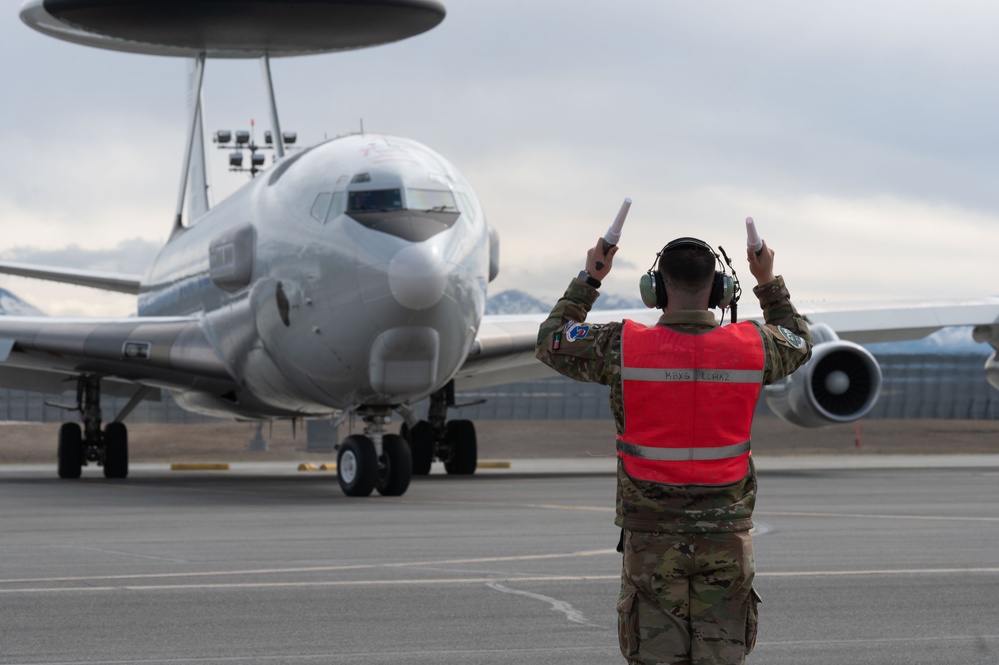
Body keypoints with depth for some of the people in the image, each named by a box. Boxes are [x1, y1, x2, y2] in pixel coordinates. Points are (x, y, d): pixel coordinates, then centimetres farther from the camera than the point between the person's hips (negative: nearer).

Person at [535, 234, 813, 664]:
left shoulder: (623, 348, -11)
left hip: (651, 539, -1)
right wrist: (769, 283, 28)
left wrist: (588, 280, 16)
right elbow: (798, 343, 20)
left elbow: (551, 344, 8)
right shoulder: (751, 347, -5)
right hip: (725, 539, 1)